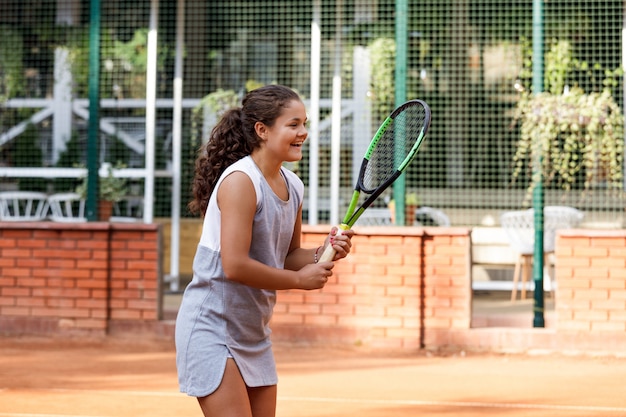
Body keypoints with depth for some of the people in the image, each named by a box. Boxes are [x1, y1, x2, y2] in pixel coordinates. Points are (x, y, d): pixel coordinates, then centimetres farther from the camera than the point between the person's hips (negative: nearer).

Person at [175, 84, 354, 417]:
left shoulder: (293, 186, 6)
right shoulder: (240, 180, -19)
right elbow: (235, 266, -26)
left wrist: (323, 253, -4)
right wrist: (300, 279, -16)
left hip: (254, 333, 9)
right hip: (211, 328, -9)